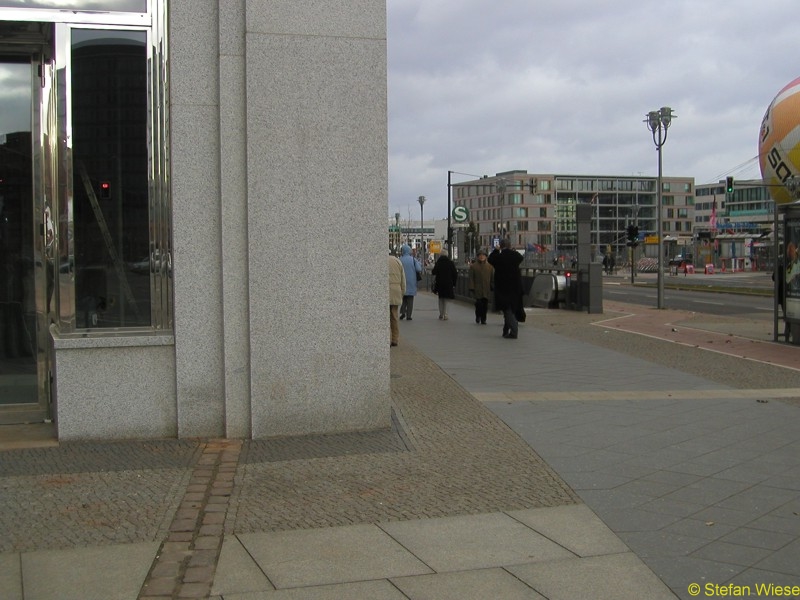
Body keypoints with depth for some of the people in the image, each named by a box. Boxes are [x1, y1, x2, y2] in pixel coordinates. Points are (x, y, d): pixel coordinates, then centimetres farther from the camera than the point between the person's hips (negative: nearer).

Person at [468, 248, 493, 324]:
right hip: (477, 289, -2)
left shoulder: (490, 266, 8)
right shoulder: (473, 266, 4)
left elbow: (492, 277, 9)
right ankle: (478, 316, 15)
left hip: (486, 289, 2)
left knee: (485, 304, 0)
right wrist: (471, 288, -4)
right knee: (479, 303, -8)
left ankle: (483, 319, 9)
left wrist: (492, 287, 3)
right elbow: (471, 278, 2)